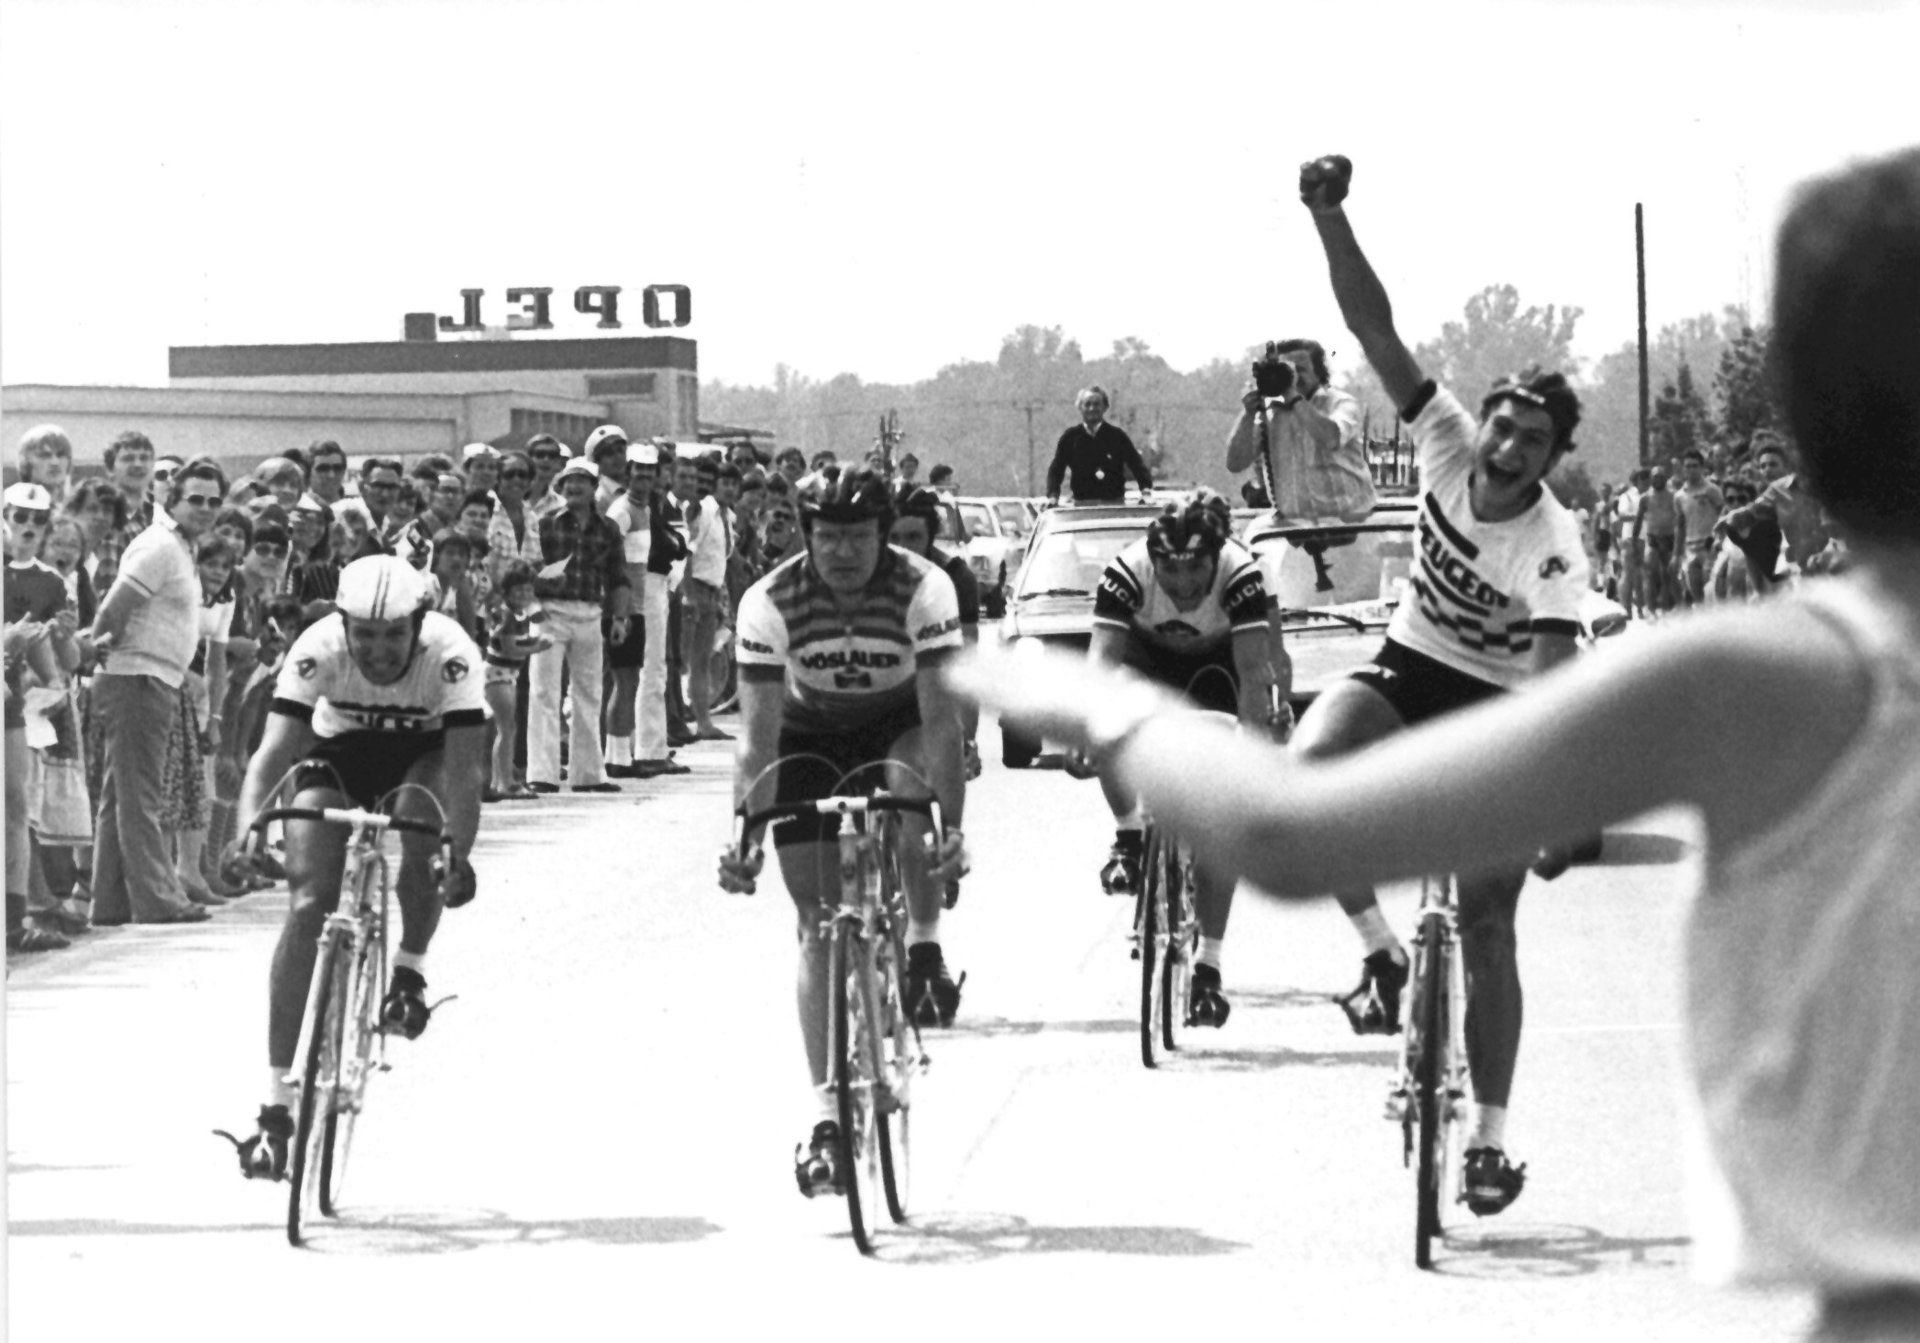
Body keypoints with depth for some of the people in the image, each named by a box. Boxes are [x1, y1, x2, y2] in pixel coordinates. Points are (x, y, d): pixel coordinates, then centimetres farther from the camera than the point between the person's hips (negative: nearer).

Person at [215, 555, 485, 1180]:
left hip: (423, 753, 0)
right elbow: (274, 748, -37)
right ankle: (277, 1106, -12)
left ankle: (410, 969, -4)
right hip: (336, 753, 1)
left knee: (421, 830, -35)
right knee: (308, 904, -15)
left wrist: (459, 857, -52)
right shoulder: (318, 649, -31)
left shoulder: (451, 653, -33)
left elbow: (465, 765, -38)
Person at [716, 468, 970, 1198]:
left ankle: (925, 952, -11)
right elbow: (758, 734, -26)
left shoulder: (923, 589, -27)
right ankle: (827, 1115, -7)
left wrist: (952, 829, -40)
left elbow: (940, 717, -31)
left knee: (912, 791, -36)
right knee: (818, 921, -7)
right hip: (809, 737, 1)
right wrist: (743, 840, -37)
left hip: (898, 723, -1)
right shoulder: (770, 603, -25)